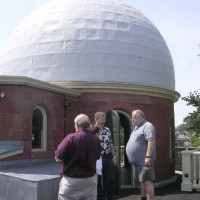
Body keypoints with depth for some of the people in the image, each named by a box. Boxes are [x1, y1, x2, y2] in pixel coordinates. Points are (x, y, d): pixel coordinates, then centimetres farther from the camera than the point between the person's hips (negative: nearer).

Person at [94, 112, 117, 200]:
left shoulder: (107, 130, 9)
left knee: (110, 179, 11)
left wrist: (114, 157, 11)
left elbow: (110, 144, 14)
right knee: (97, 180, 7)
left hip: (108, 158, 6)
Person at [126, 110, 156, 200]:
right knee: (141, 181, 16)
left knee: (147, 181, -9)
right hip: (138, 160, 10)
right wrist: (133, 157, 22)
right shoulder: (137, 127, 18)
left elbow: (151, 141, -23)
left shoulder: (147, 126, -14)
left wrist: (148, 156, -27)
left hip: (144, 160, -10)